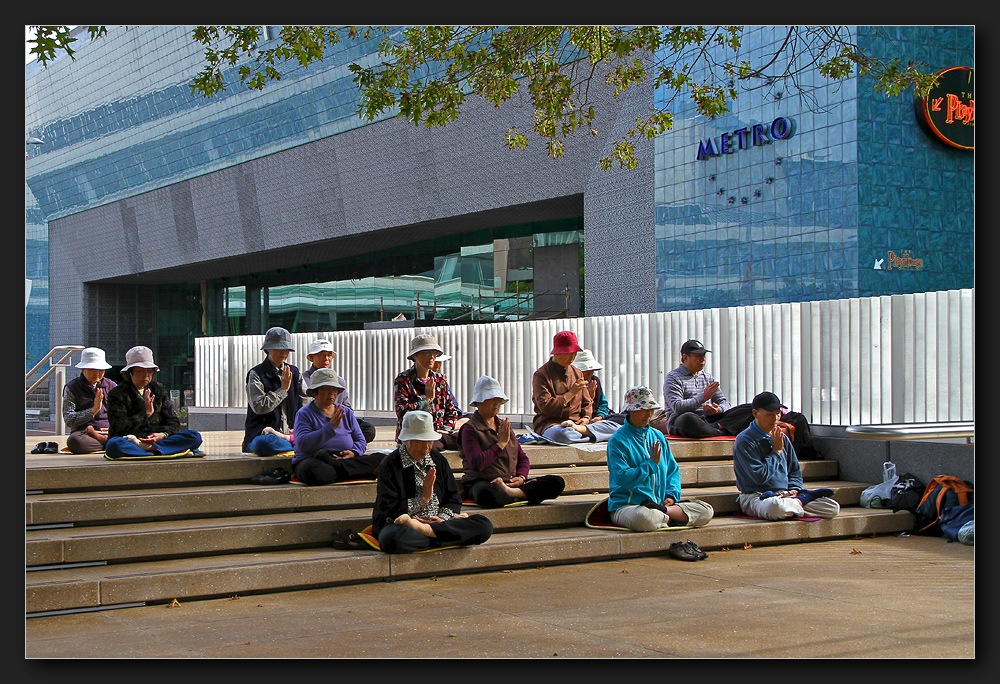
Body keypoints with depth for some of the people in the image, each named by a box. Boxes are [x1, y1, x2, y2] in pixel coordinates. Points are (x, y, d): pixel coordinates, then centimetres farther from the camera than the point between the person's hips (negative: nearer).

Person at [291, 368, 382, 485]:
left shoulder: (346, 412, 18)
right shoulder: (304, 414, 1)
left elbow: (360, 441, 19)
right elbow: (302, 445, -16)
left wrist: (353, 452, -6)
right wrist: (331, 427, -21)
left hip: (346, 459, 5)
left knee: (381, 459, -18)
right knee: (315, 471, -42)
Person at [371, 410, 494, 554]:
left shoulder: (438, 459, 16)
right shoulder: (390, 464, -2)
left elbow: (454, 499, 15)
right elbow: (388, 509, -10)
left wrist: (443, 518, -7)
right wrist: (423, 498, -10)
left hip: (437, 521, 5)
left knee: (484, 525, -20)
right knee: (392, 538, -42)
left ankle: (424, 530, -27)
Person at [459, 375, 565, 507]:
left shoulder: (504, 426, 22)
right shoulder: (470, 429, -1)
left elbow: (523, 458, 22)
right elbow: (477, 464, -16)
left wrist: (521, 477, 0)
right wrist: (501, 443, -7)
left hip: (511, 482, 7)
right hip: (483, 483, -7)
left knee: (557, 482, -14)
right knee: (487, 494, -45)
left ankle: (512, 492, -30)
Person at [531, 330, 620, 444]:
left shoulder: (577, 373, 19)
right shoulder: (541, 375, -1)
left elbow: (586, 402, 23)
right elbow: (545, 406, -12)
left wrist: (586, 418, 1)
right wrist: (571, 393, -8)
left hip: (577, 422, 6)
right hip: (550, 424, -6)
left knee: (614, 427, -18)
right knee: (562, 434, -44)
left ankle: (577, 429, -30)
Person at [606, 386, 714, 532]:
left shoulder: (658, 436, 16)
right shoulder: (618, 440, -5)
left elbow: (673, 469, 20)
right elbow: (622, 478, -15)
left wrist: (672, 495, 1)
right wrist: (651, 464, -12)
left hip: (660, 502, 6)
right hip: (626, 505, -6)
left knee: (707, 511, -10)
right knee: (644, 518, -43)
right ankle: (668, 519, -13)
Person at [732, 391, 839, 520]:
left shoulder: (783, 438, 15)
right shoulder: (744, 441, -8)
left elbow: (795, 471, 22)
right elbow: (760, 476, -16)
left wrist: (794, 489, 1)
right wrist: (776, 451, -7)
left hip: (784, 495, 5)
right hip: (755, 497, -5)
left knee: (833, 507, -13)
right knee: (776, 508, -42)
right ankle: (802, 499, -14)